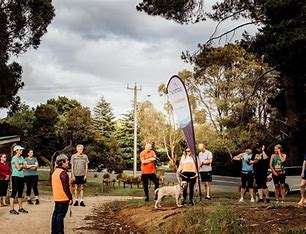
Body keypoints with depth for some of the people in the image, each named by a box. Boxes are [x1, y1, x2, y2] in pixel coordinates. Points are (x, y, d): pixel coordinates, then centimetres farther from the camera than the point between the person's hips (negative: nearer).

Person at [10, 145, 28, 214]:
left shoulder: (21, 158, 15)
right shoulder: (14, 158, -9)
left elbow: (25, 166, 9)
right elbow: (18, 167, -15)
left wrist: (21, 166, -9)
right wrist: (22, 165, 1)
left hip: (22, 176, 8)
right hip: (16, 177, -8)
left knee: (20, 193, 12)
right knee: (14, 192, -6)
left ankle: (20, 208, 19)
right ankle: (12, 209, -4)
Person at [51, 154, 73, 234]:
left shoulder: (55, 172, 12)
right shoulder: (63, 173, -18)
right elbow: (66, 187, -20)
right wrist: (70, 198, -14)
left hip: (56, 198, 9)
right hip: (63, 198, -9)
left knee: (56, 215, 14)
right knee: (60, 216, -5)